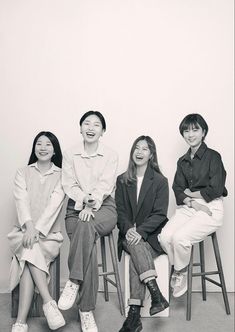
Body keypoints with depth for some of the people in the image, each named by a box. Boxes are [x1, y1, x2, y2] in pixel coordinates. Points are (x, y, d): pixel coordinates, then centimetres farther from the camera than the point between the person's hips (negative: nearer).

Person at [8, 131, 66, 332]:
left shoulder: (61, 175, 6)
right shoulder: (23, 173, 11)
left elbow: (55, 204, -7)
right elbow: (21, 200, -5)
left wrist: (37, 229, -21)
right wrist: (29, 226, -23)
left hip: (49, 233, -1)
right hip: (23, 231, 1)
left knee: (29, 255, -29)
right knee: (30, 250, -32)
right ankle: (49, 303, -31)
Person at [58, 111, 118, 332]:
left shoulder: (110, 155, 6)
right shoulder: (69, 155, 9)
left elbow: (106, 185, -6)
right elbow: (69, 185, -1)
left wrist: (92, 205, -23)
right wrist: (85, 199, -21)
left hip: (104, 207, -1)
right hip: (77, 207, 1)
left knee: (86, 227, -36)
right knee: (88, 246, -26)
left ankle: (73, 283, -28)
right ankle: (86, 311, -20)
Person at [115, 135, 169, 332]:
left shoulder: (160, 181, 3)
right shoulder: (122, 181, 12)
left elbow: (160, 214, -5)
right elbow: (121, 211, 5)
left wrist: (141, 231, -20)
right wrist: (128, 229, -15)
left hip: (152, 236, -2)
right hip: (129, 234, 2)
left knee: (136, 255, -30)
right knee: (136, 247, -32)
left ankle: (134, 316, -30)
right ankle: (157, 295, -36)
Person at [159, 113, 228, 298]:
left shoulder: (213, 157, -4)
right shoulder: (182, 161, 14)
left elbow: (215, 190, -12)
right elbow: (178, 190, 6)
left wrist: (190, 193, 0)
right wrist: (192, 203, -13)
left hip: (211, 209, -5)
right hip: (188, 208, 5)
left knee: (180, 237, -26)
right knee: (165, 237, -20)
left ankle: (181, 272, 2)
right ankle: (178, 269, 5)